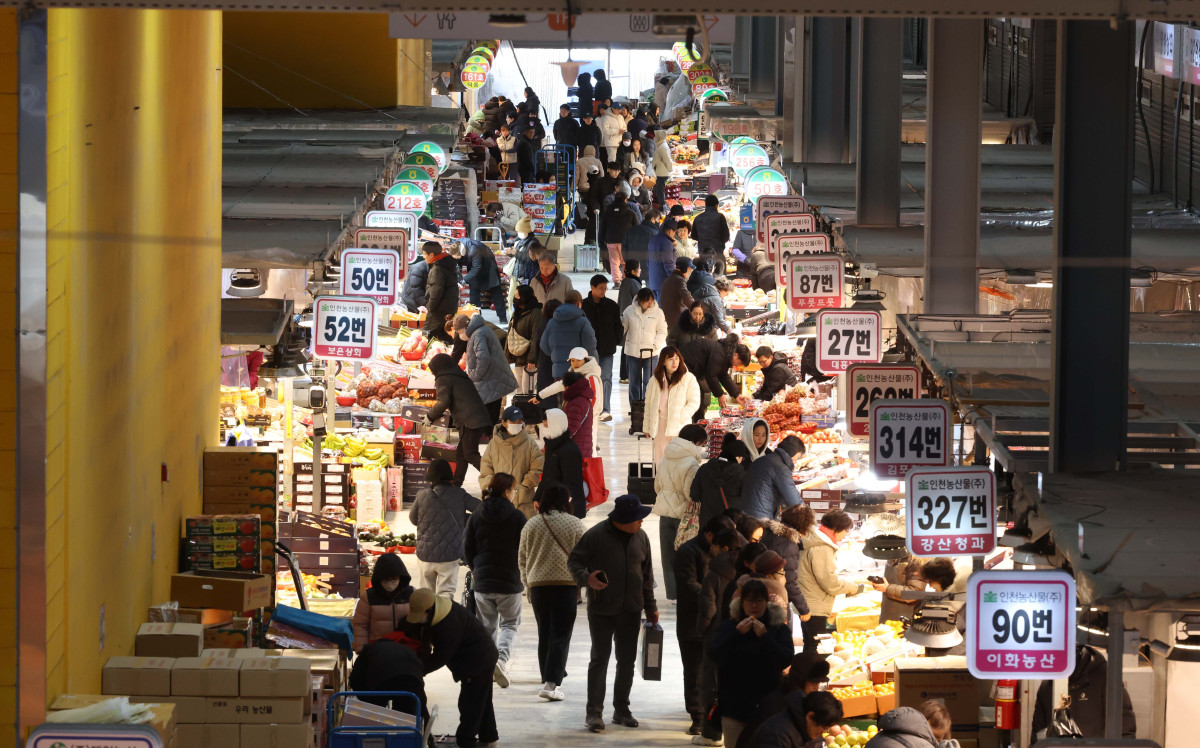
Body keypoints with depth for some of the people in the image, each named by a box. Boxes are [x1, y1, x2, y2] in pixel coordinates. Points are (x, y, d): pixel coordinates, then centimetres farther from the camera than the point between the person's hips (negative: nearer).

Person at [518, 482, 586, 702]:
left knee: (544, 634, 15)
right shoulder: (575, 524, -4)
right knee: (560, 636, -4)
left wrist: (527, 583, 20)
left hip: (538, 585, 3)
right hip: (566, 584, -3)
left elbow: (522, 558, 9)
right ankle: (551, 684, -15)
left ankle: (549, 679, 23)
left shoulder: (531, 524, 3)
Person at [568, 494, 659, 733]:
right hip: (601, 610, -5)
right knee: (600, 658, -6)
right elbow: (574, 561, -6)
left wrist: (650, 607, 16)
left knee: (627, 660, 9)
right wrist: (586, 578, -26)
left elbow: (647, 574, 14)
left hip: (630, 610, 5)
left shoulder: (640, 538, 5)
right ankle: (594, 712, -5)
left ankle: (621, 709, 20)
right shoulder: (596, 536, -11)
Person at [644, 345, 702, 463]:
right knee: (660, 460, 4)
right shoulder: (655, 380, 10)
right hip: (660, 426, 4)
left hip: (679, 427, -4)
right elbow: (648, 404, 15)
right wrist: (647, 427, 13)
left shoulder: (688, 379, -2)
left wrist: (679, 417, -14)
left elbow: (694, 402, -4)